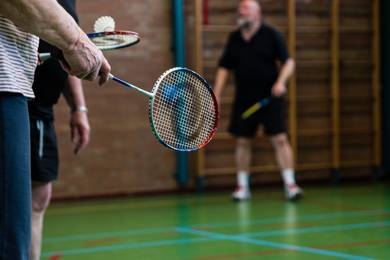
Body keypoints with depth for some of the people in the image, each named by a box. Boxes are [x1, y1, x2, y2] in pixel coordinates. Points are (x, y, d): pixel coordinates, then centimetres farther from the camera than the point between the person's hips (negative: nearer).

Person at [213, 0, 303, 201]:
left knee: (279, 139, -9)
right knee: (242, 141, 6)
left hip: (269, 99, -4)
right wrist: (216, 95, 5)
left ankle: (290, 184, -7)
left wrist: (281, 81, -21)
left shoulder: (270, 35, -3)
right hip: (243, 100, 4)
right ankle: (242, 187, 17)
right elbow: (224, 68, 13)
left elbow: (288, 62, -4)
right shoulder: (234, 38, 8)